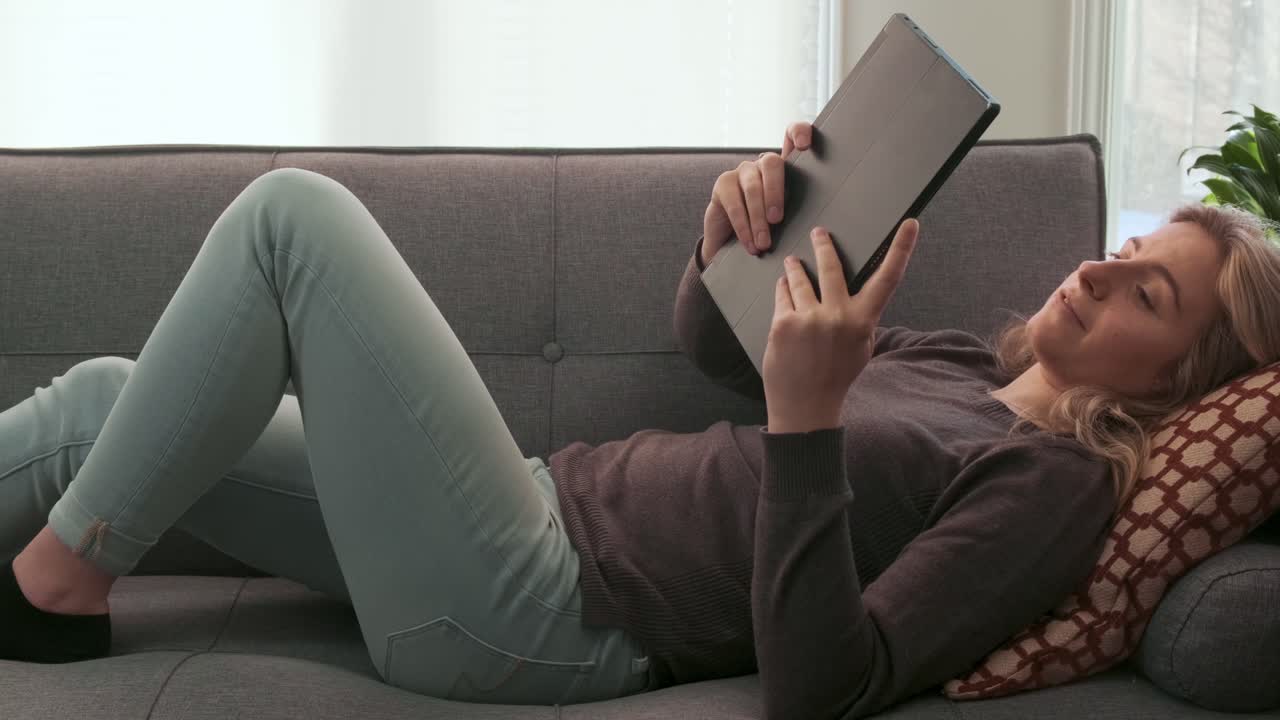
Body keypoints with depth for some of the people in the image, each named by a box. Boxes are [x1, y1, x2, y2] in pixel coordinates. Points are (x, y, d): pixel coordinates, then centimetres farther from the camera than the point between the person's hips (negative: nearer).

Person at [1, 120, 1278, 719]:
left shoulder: (1057, 484, -10)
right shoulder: (970, 363, 15)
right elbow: (708, 340, 22)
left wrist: (808, 421, -33)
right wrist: (734, 233, -1)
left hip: (535, 613, -8)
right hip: (557, 500, 9)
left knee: (292, 212, -12)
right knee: (103, 402, 4)